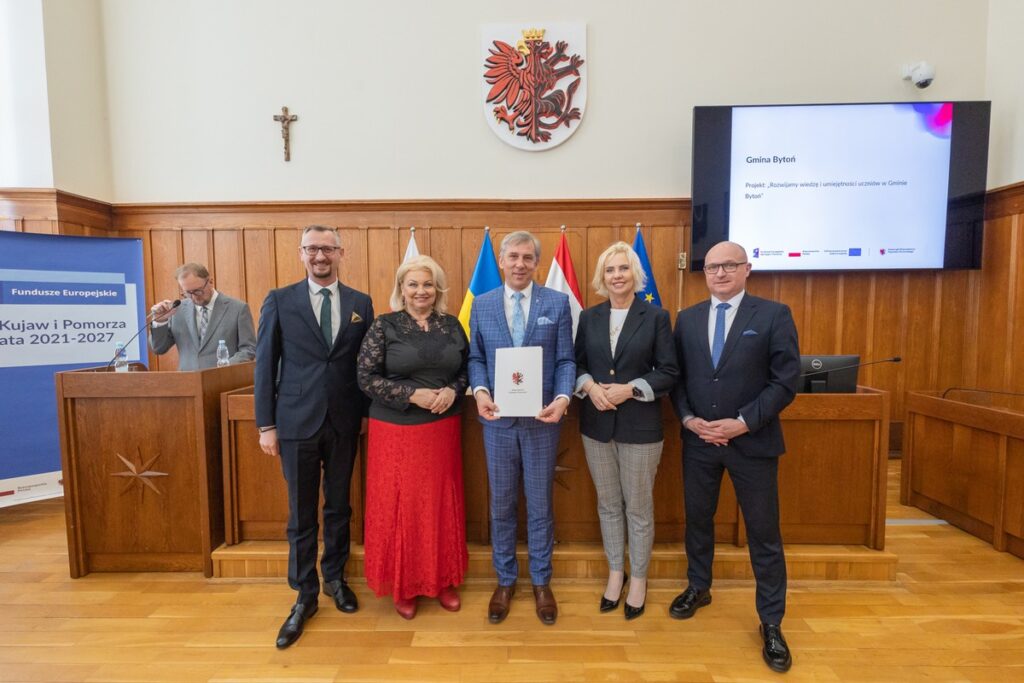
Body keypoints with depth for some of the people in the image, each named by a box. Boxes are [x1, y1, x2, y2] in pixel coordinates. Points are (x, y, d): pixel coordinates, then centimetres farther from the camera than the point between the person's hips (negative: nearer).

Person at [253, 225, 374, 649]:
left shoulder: (361, 303, 4)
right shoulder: (280, 301, 0)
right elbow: (265, 365, -1)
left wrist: (368, 413, 4)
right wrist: (266, 424, -3)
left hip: (344, 422, 2)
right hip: (297, 422, -1)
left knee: (338, 507, 15)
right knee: (301, 514, 9)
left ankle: (334, 579, 35)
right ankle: (305, 595, 26)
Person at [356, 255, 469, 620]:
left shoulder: (452, 325, 5)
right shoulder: (384, 326, -4)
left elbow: (467, 370, 10)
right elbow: (366, 377, -8)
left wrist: (452, 391, -11)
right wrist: (411, 394, -17)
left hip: (443, 429, 3)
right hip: (396, 430, -3)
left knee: (441, 505, 12)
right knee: (400, 506, 7)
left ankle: (442, 580, 31)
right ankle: (403, 585, 28)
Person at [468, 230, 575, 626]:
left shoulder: (558, 303, 0)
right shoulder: (482, 304, 4)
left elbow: (566, 359, -3)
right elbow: (475, 357, 4)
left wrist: (563, 398, -19)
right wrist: (480, 391, -15)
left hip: (542, 418, -1)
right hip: (498, 419, 1)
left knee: (540, 503, 13)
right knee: (501, 504, 14)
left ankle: (541, 581, 33)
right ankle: (505, 580, 34)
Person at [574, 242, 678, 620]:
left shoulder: (656, 316, -4)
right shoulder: (589, 317, 4)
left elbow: (669, 373, -6)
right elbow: (576, 364, 7)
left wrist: (630, 389, -18)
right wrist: (589, 386, -13)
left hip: (640, 426, -3)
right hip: (596, 425, 3)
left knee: (638, 507, 11)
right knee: (607, 503, 16)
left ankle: (639, 579, 32)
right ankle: (615, 573, 36)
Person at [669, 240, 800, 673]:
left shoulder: (774, 315, -6)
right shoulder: (687, 319, 5)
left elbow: (786, 381, -10)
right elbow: (676, 376, 5)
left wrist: (742, 423, -18)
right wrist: (688, 419, -10)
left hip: (752, 441, -3)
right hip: (698, 440, 3)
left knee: (763, 533, 9)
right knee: (698, 519, 18)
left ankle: (771, 622, 29)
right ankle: (698, 588, 42)